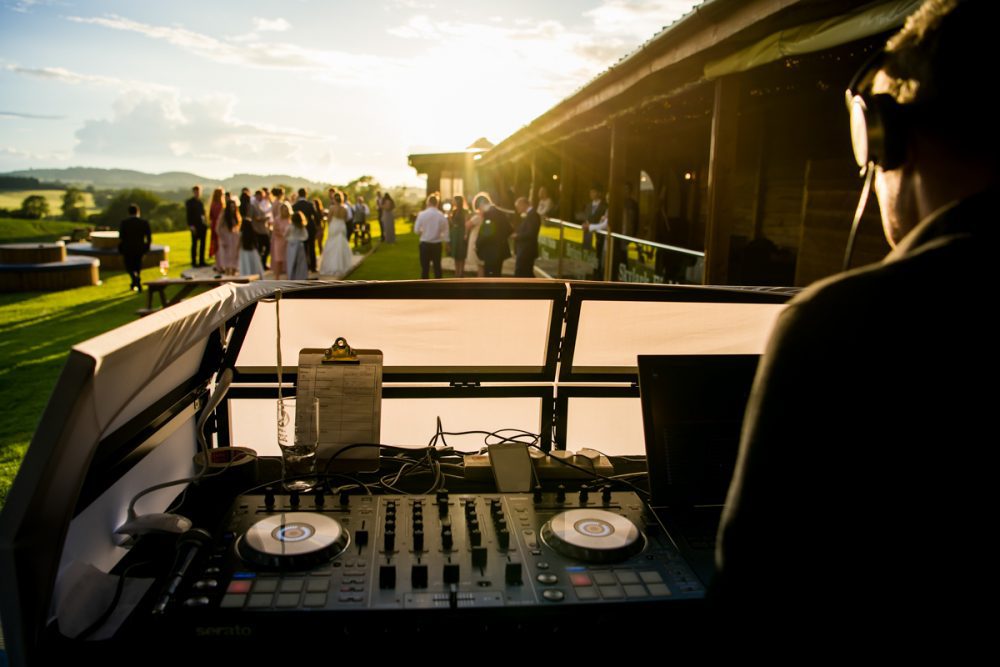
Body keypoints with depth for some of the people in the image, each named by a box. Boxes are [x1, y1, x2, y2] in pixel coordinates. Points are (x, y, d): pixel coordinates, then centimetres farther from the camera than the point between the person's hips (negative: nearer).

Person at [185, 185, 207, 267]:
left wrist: (205, 223, 7)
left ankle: (201, 261, 14)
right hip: (195, 226, -6)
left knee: (202, 244, 7)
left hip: (202, 226, 6)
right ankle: (194, 262, 7)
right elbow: (189, 215, -8)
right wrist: (191, 226, -16)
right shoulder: (189, 202, -3)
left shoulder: (201, 202, 15)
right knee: (194, 244, 1)